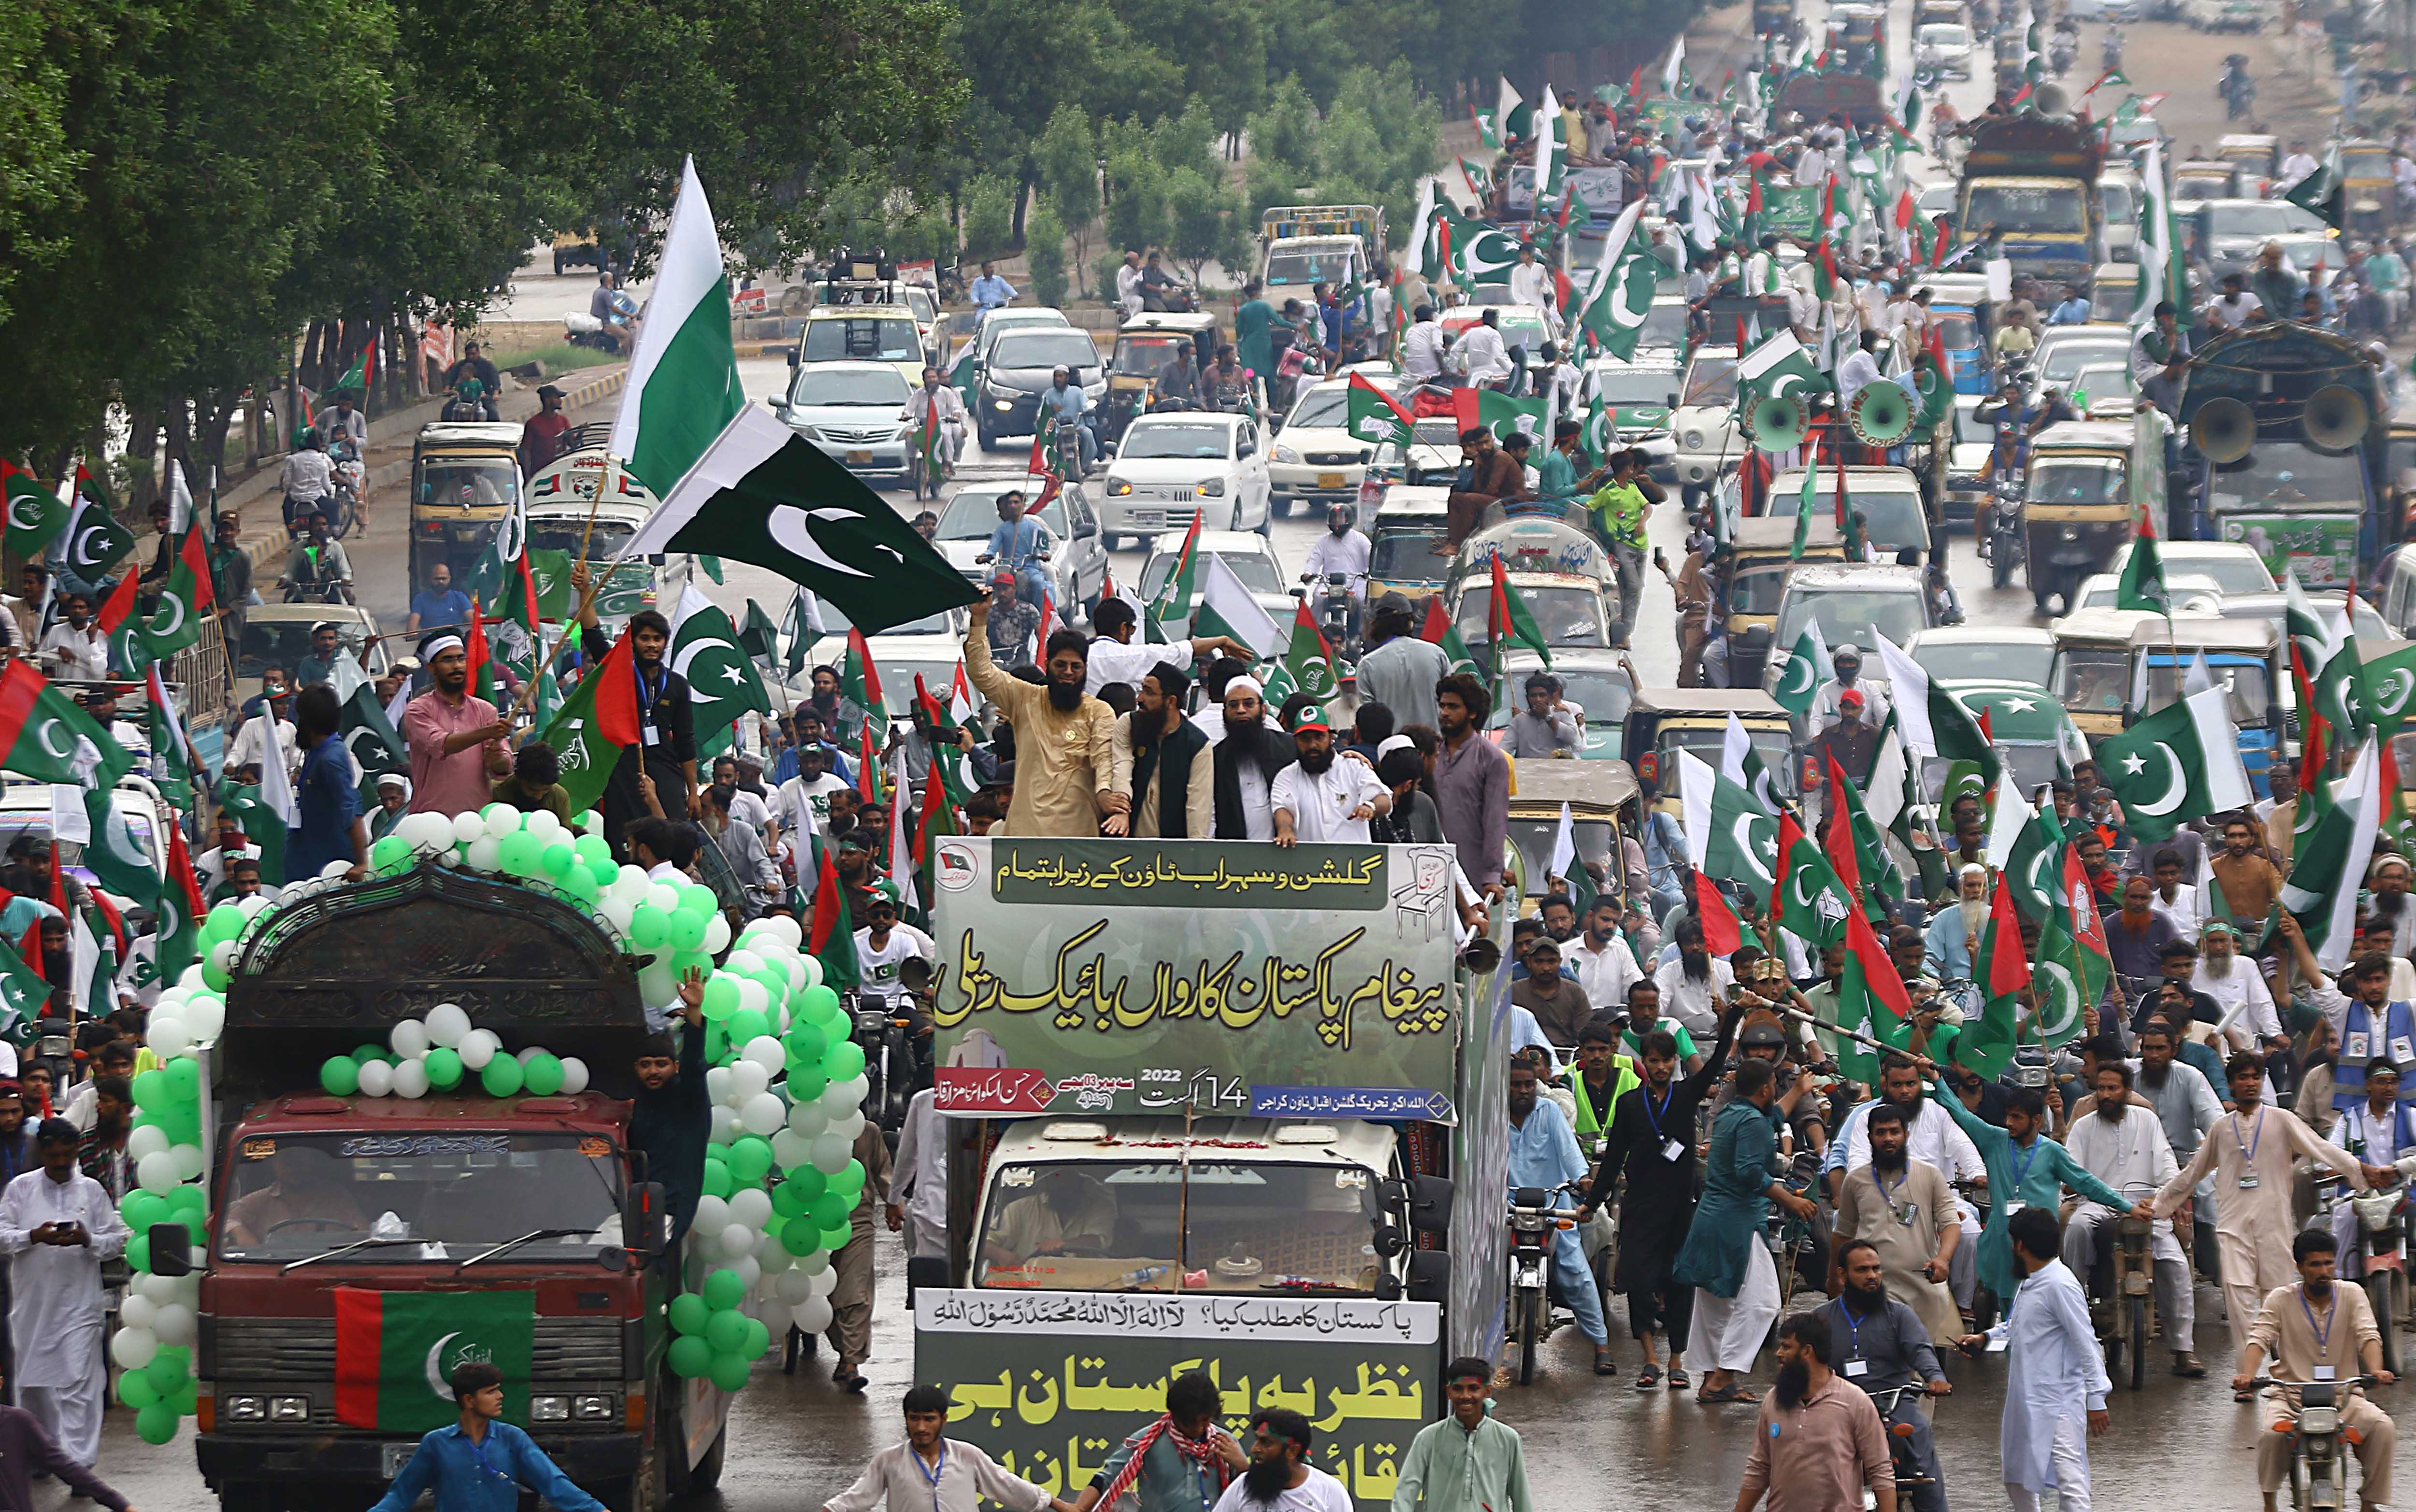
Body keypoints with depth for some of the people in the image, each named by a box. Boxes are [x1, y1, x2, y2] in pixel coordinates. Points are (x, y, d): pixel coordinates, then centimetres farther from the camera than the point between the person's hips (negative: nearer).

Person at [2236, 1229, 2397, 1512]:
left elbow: (2368, 1335, -8)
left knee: (2383, 1427, -25)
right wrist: (2247, 1374, -31)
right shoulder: (2281, 1299, 2)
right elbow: (2259, 1337, -9)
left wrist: (2376, 1370, -30)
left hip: (2344, 1395, 1)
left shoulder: (2352, 1295, 5)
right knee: (2270, 1435, -32)